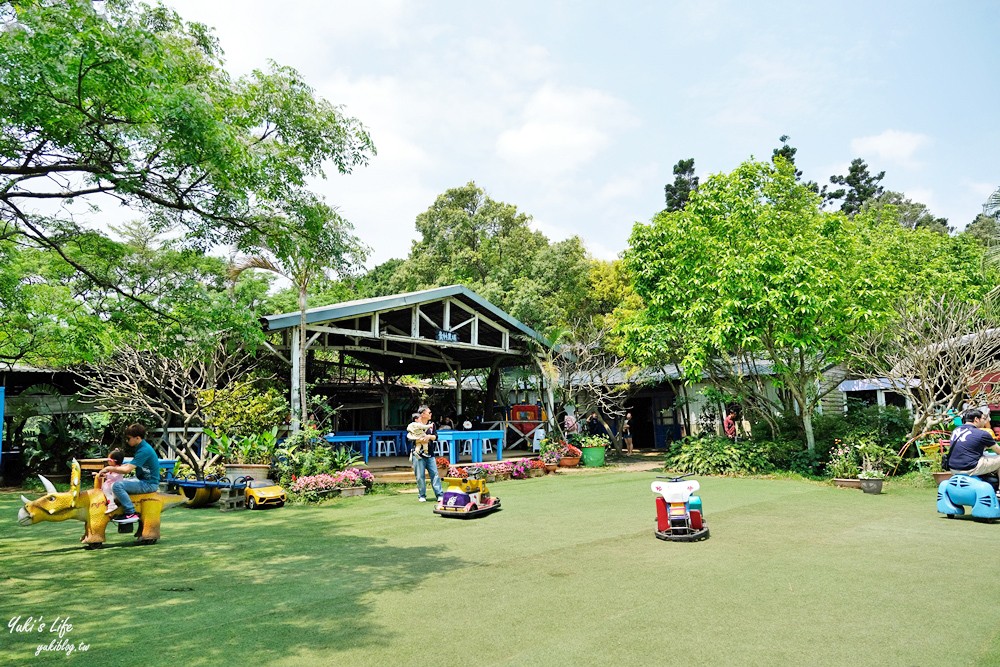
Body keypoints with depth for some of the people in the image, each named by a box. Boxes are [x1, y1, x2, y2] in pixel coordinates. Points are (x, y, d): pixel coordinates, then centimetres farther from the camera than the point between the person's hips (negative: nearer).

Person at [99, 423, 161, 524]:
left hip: (149, 484, -11)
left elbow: (127, 470, -24)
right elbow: (131, 465, 18)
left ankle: (131, 513, -17)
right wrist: (113, 468, 4)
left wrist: (109, 468, -12)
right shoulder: (141, 447, 11)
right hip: (143, 481, 11)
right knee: (119, 481, 23)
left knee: (117, 486, -22)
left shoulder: (144, 450, -21)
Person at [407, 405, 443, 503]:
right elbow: (409, 437, -8)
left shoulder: (431, 424, 12)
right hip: (418, 454, -4)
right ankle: (422, 496, 12)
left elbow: (435, 437, 5)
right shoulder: (413, 426, -1)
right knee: (420, 476, 1)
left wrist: (429, 437, -14)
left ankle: (439, 495, 2)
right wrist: (420, 440, -15)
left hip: (430, 454, 4)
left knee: (435, 473, -1)